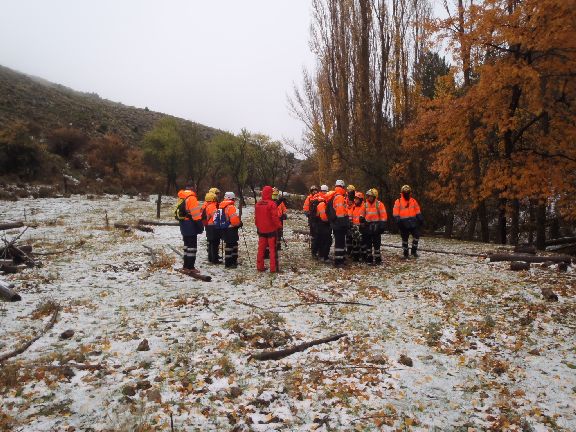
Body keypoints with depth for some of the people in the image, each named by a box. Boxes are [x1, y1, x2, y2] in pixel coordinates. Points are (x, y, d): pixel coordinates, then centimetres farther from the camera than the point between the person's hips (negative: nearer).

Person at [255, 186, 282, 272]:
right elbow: (275, 217, -18)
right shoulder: (272, 204, -17)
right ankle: (273, 268, 1)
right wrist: (279, 226, -4)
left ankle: (260, 266, 17)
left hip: (261, 230, 5)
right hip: (271, 229, -5)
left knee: (261, 248, 13)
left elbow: (256, 217, 10)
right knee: (272, 249, 1)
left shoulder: (258, 204, 2)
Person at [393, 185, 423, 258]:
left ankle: (414, 251, 5)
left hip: (413, 222, 2)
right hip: (404, 223, -2)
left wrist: (420, 219, 5)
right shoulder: (398, 202, -2)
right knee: (404, 238, 7)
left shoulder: (413, 201, 8)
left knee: (416, 235, -8)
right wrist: (398, 221, -17)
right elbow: (395, 213, -7)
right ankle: (405, 253, 18)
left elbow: (418, 212, 13)